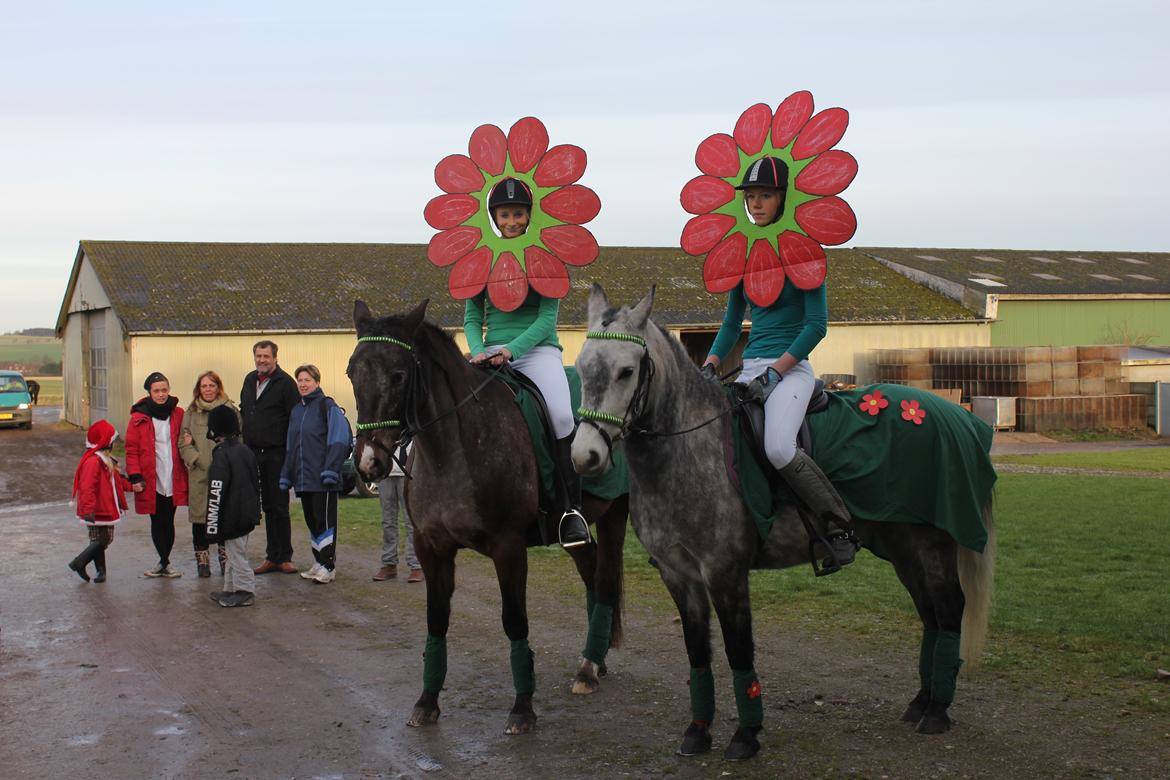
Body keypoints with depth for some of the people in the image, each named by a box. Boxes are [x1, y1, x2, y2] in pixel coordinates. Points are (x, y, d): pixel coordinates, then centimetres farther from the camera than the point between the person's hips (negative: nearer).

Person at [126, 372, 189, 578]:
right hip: (150, 482, -2)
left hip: (173, 481, 2)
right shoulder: (139, 418, -4)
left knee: (168, 522, 8)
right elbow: (131, 450, -4)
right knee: (157, 522, 5)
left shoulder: (178, 414, 3)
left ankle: (164, 562, 20)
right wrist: (135, 477, -10)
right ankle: (164, 562, 15)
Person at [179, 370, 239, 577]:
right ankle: (202, 561, 15)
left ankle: (226, 560, 15)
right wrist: (198, 460, -8)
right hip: (199, 474, 1)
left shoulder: (230, 410, 5)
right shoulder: (192, 412, 10)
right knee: (200, 518, 5)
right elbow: (183, 443, 7)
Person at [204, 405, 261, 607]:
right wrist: (256, 510, 26)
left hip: (232, 517, -9)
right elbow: (257, 483, 18)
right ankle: (230, 589, 26)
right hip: (248, 513, 9)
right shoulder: (246, 451, 9)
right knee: (234, 553, 18)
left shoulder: (221, 456, -18)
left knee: (237, 554, 0)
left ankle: (245, 591, 6)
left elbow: (216, 493, -20)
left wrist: (212, 526, -17)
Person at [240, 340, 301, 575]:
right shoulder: (250, 380, 13)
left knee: (279, 507, -2)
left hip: (276, 454, -6)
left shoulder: (285, 383, -9)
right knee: (268, 507, 11)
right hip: (254, 453, 7)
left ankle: (284, 557, 5)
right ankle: (273, 557, 16)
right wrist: (243, 443, 15)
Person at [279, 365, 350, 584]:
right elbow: (291, 447, 22)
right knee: (312, 521, 11)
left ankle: (327, 566, -2)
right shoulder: (296, 411, 17)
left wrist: (330, 469, -19)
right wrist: (285, 475, 17)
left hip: (323, 479, -7)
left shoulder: (328, 407, -4)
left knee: (325, 521, -5)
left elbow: (339, 440, -12)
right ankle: (320, 562, 19)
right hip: (302, 479, 7)